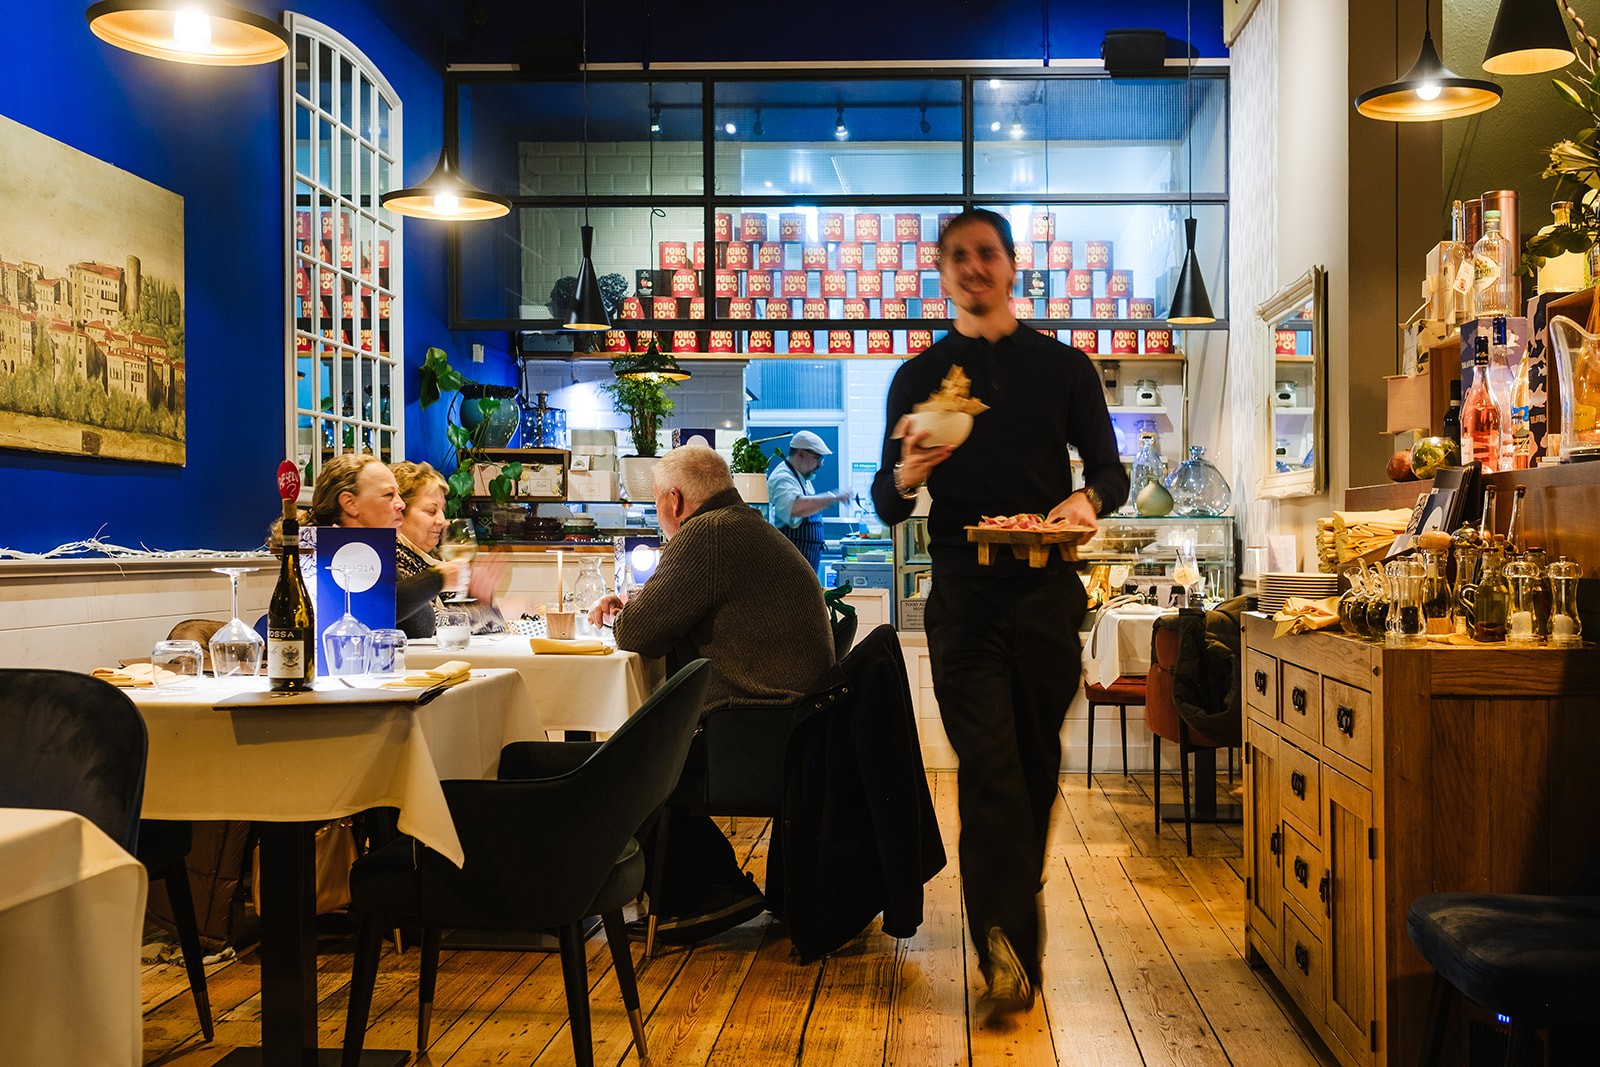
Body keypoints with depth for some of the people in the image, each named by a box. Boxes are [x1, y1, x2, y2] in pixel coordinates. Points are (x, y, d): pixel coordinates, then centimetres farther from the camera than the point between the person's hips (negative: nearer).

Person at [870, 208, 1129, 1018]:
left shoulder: (1064, 367, 11)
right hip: (964, 596, -2)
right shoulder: (919, 377, 9)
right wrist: (906, 476, -18)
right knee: (990, 767, -10)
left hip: (1048, 591, 2)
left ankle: (1010, 911, 33)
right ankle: (1009, 948, -10)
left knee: (1037, 765, 11)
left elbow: (1110, 468, 11)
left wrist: (1088, 498, -12)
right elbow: (887, 507, 5)